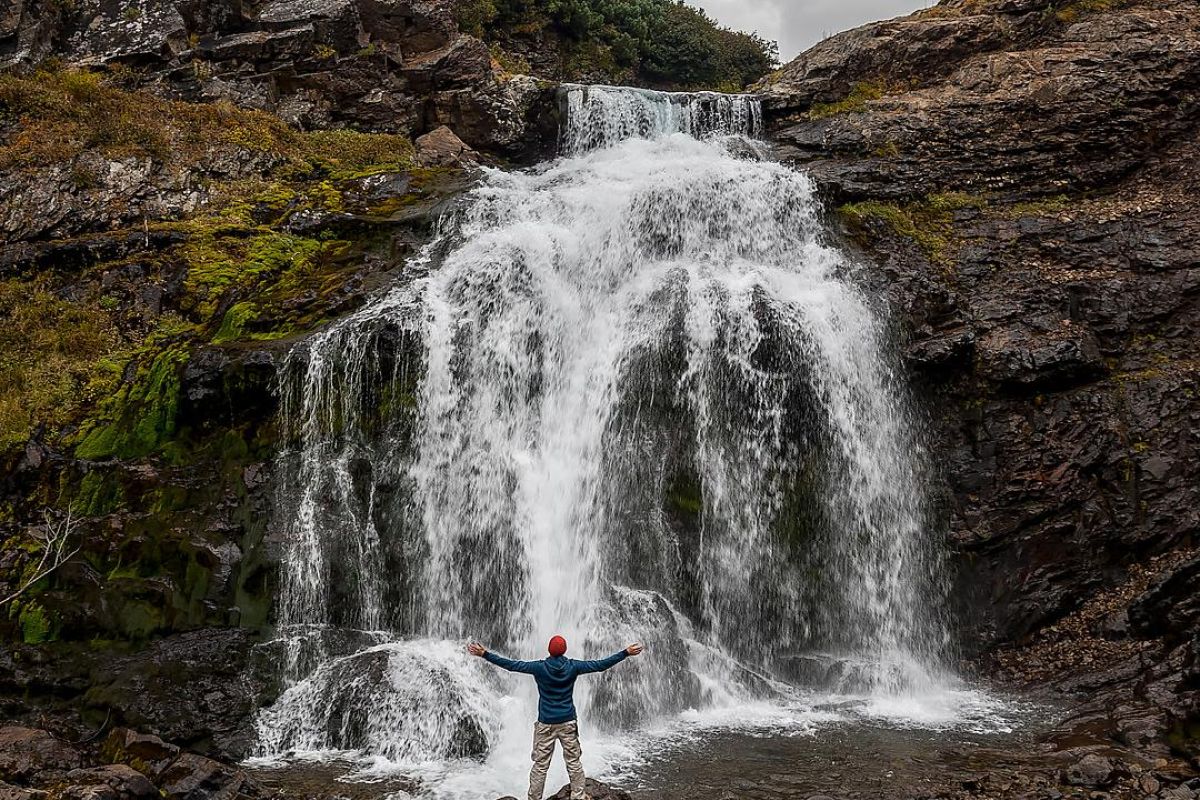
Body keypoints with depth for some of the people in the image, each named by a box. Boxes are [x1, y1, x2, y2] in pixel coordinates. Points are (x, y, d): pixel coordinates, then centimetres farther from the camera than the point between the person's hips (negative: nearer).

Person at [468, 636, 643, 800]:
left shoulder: (540, 667, -11)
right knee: (574, 762, 12)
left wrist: (484, 654, -7)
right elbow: (601, 665, -4)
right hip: (568, 722, 1)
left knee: (540, 765, 5)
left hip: (546, 723, -1)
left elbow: (511, 665, -11)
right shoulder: (573, 666, -7)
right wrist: (626, 653, 3)